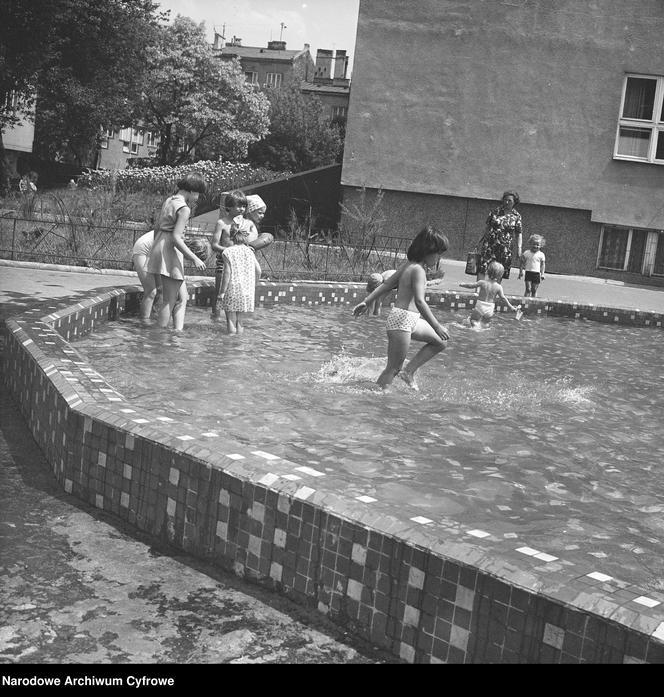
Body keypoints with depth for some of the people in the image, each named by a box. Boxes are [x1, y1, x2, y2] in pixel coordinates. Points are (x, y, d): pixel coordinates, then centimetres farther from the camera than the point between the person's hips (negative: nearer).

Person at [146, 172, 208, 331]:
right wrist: (194, 258, -16)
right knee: (169, 302, -3)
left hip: (159, 248, 10)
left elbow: (157, 227, 19)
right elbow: (176, 237, -21)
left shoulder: (168, 201, 13)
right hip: (170, 252, -10)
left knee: (182, 297, 14)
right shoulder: (184, 209, -14)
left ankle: (178, 330, 9)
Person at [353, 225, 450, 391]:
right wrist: (436, 326, -27)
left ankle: (409, 371, 15)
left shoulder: (407, 266, 12)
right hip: (402, 320, -10)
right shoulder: (418, 270, -16)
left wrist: (366, 302, 22)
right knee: (393, 369, -3)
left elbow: (385, 285, 17)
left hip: (409, 320, 10)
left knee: (440, 342, 15)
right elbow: (419, 301, -27)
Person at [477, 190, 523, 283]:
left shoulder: (516, 216, 3)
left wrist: (519, 247, -5)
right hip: (490, 244, 0)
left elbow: (519, 233, 3)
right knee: (482, 268, -10)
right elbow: (488, 226, 11)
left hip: (505, 248, 0)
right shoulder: (496, 211, 5)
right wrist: (483, 240, 11)